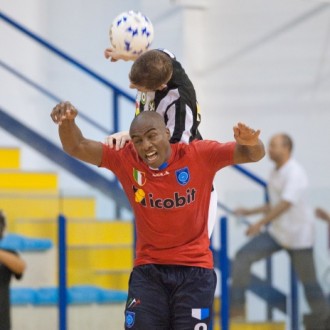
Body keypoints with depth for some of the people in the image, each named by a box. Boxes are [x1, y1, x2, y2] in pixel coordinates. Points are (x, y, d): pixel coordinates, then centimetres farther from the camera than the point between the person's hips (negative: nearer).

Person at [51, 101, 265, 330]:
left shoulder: (199, 155, -11)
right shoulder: (126, 160, -6)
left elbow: (253, 154, -14)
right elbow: (77, 147, -9)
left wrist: (250, 143, -39)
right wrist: (67, 122, -31)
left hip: (195, 269, -2)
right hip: (148, 270, 2)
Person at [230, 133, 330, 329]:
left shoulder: (295, 173, -17)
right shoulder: (276, 173, 8)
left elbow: (286, 203, -27)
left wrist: (260, 223, -30)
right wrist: (250, 212, 15)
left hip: (299, 235, -7)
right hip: (276, 232, 8)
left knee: (309, 282, 1)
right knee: (243, 256, -9)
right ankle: (237, 307, -10)